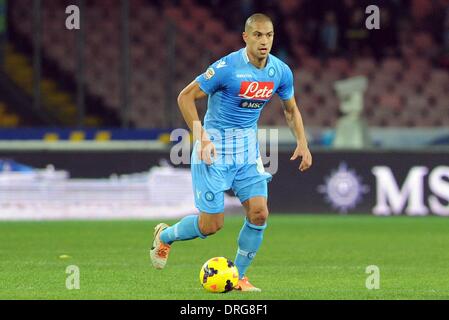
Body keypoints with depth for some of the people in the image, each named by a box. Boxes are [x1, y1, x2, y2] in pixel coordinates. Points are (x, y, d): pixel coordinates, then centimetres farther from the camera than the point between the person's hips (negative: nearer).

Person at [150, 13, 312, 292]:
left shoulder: (281, 71, -2)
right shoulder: (227, 68, -20)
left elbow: (291, 109, 14)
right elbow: (186, 96, -14)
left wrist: (302, 143, -1)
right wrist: (202, 138, -22)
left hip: (248, 147, 5)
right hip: (215, 148, -5)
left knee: (259, 213, -8)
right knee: (211, 225, -4)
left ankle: (239, 276, 10)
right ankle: (165, 236, 27)